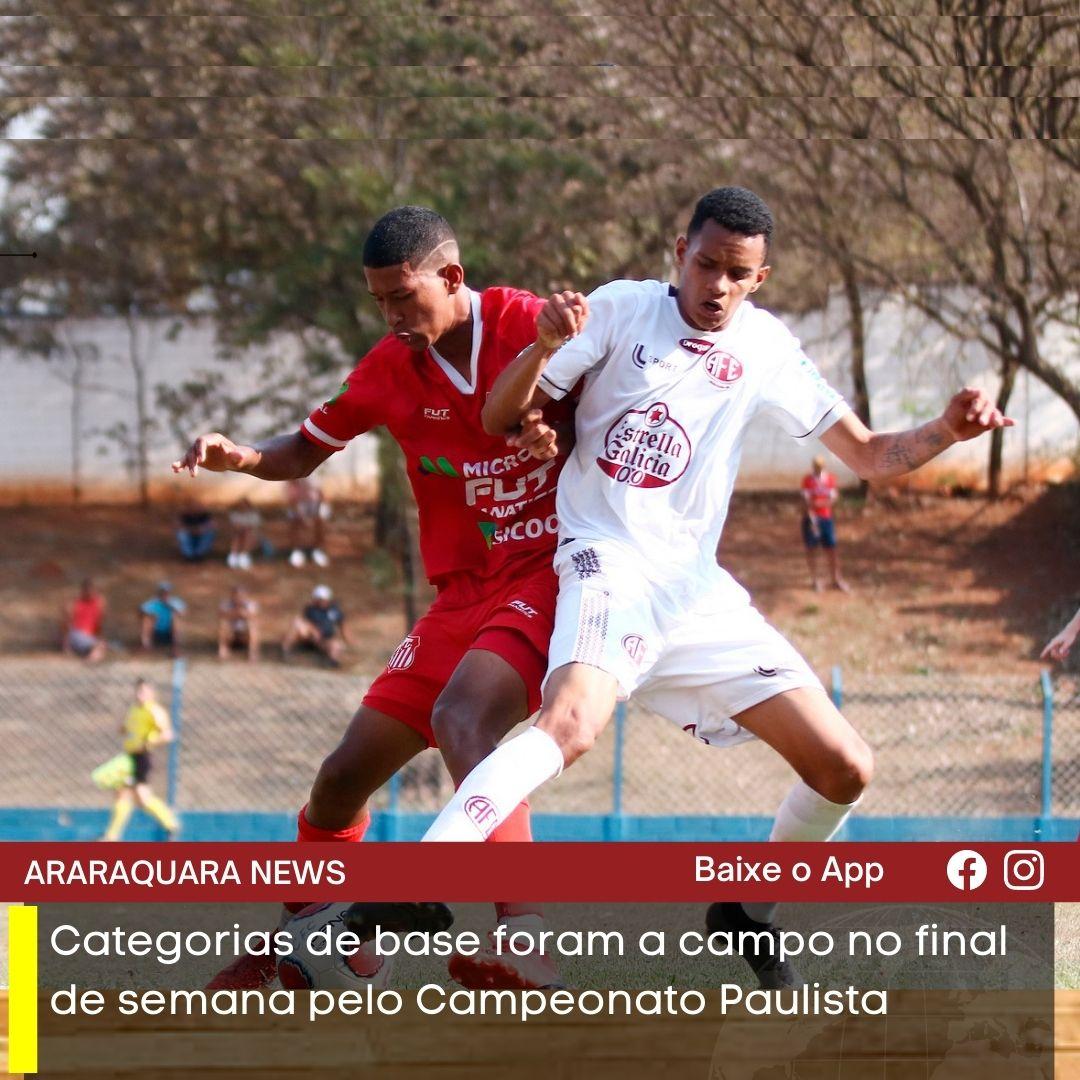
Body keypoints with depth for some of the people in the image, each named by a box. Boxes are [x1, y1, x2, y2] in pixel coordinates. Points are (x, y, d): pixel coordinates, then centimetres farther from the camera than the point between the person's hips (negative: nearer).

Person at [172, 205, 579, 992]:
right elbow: (304, 453, 16)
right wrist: (240, 458, -6)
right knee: (342, 779, 7)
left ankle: (522, 935, -38)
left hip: (549, 573, -6)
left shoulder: (533, 327, -11)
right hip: (462, 594, 6)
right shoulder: (391, 368, 3)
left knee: (460, 718, -34)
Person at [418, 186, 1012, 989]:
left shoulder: (766, 350, 9)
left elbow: (869, 456, 13)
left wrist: (947, 432, -7)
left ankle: (749, 911, 24)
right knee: (574, 722, -37)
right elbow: (499, 420, 0)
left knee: (845, 770, -1)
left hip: (698, 590, 5)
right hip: (610, 563, -5)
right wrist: (545, 347, -20)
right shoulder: (621, 310, 0)